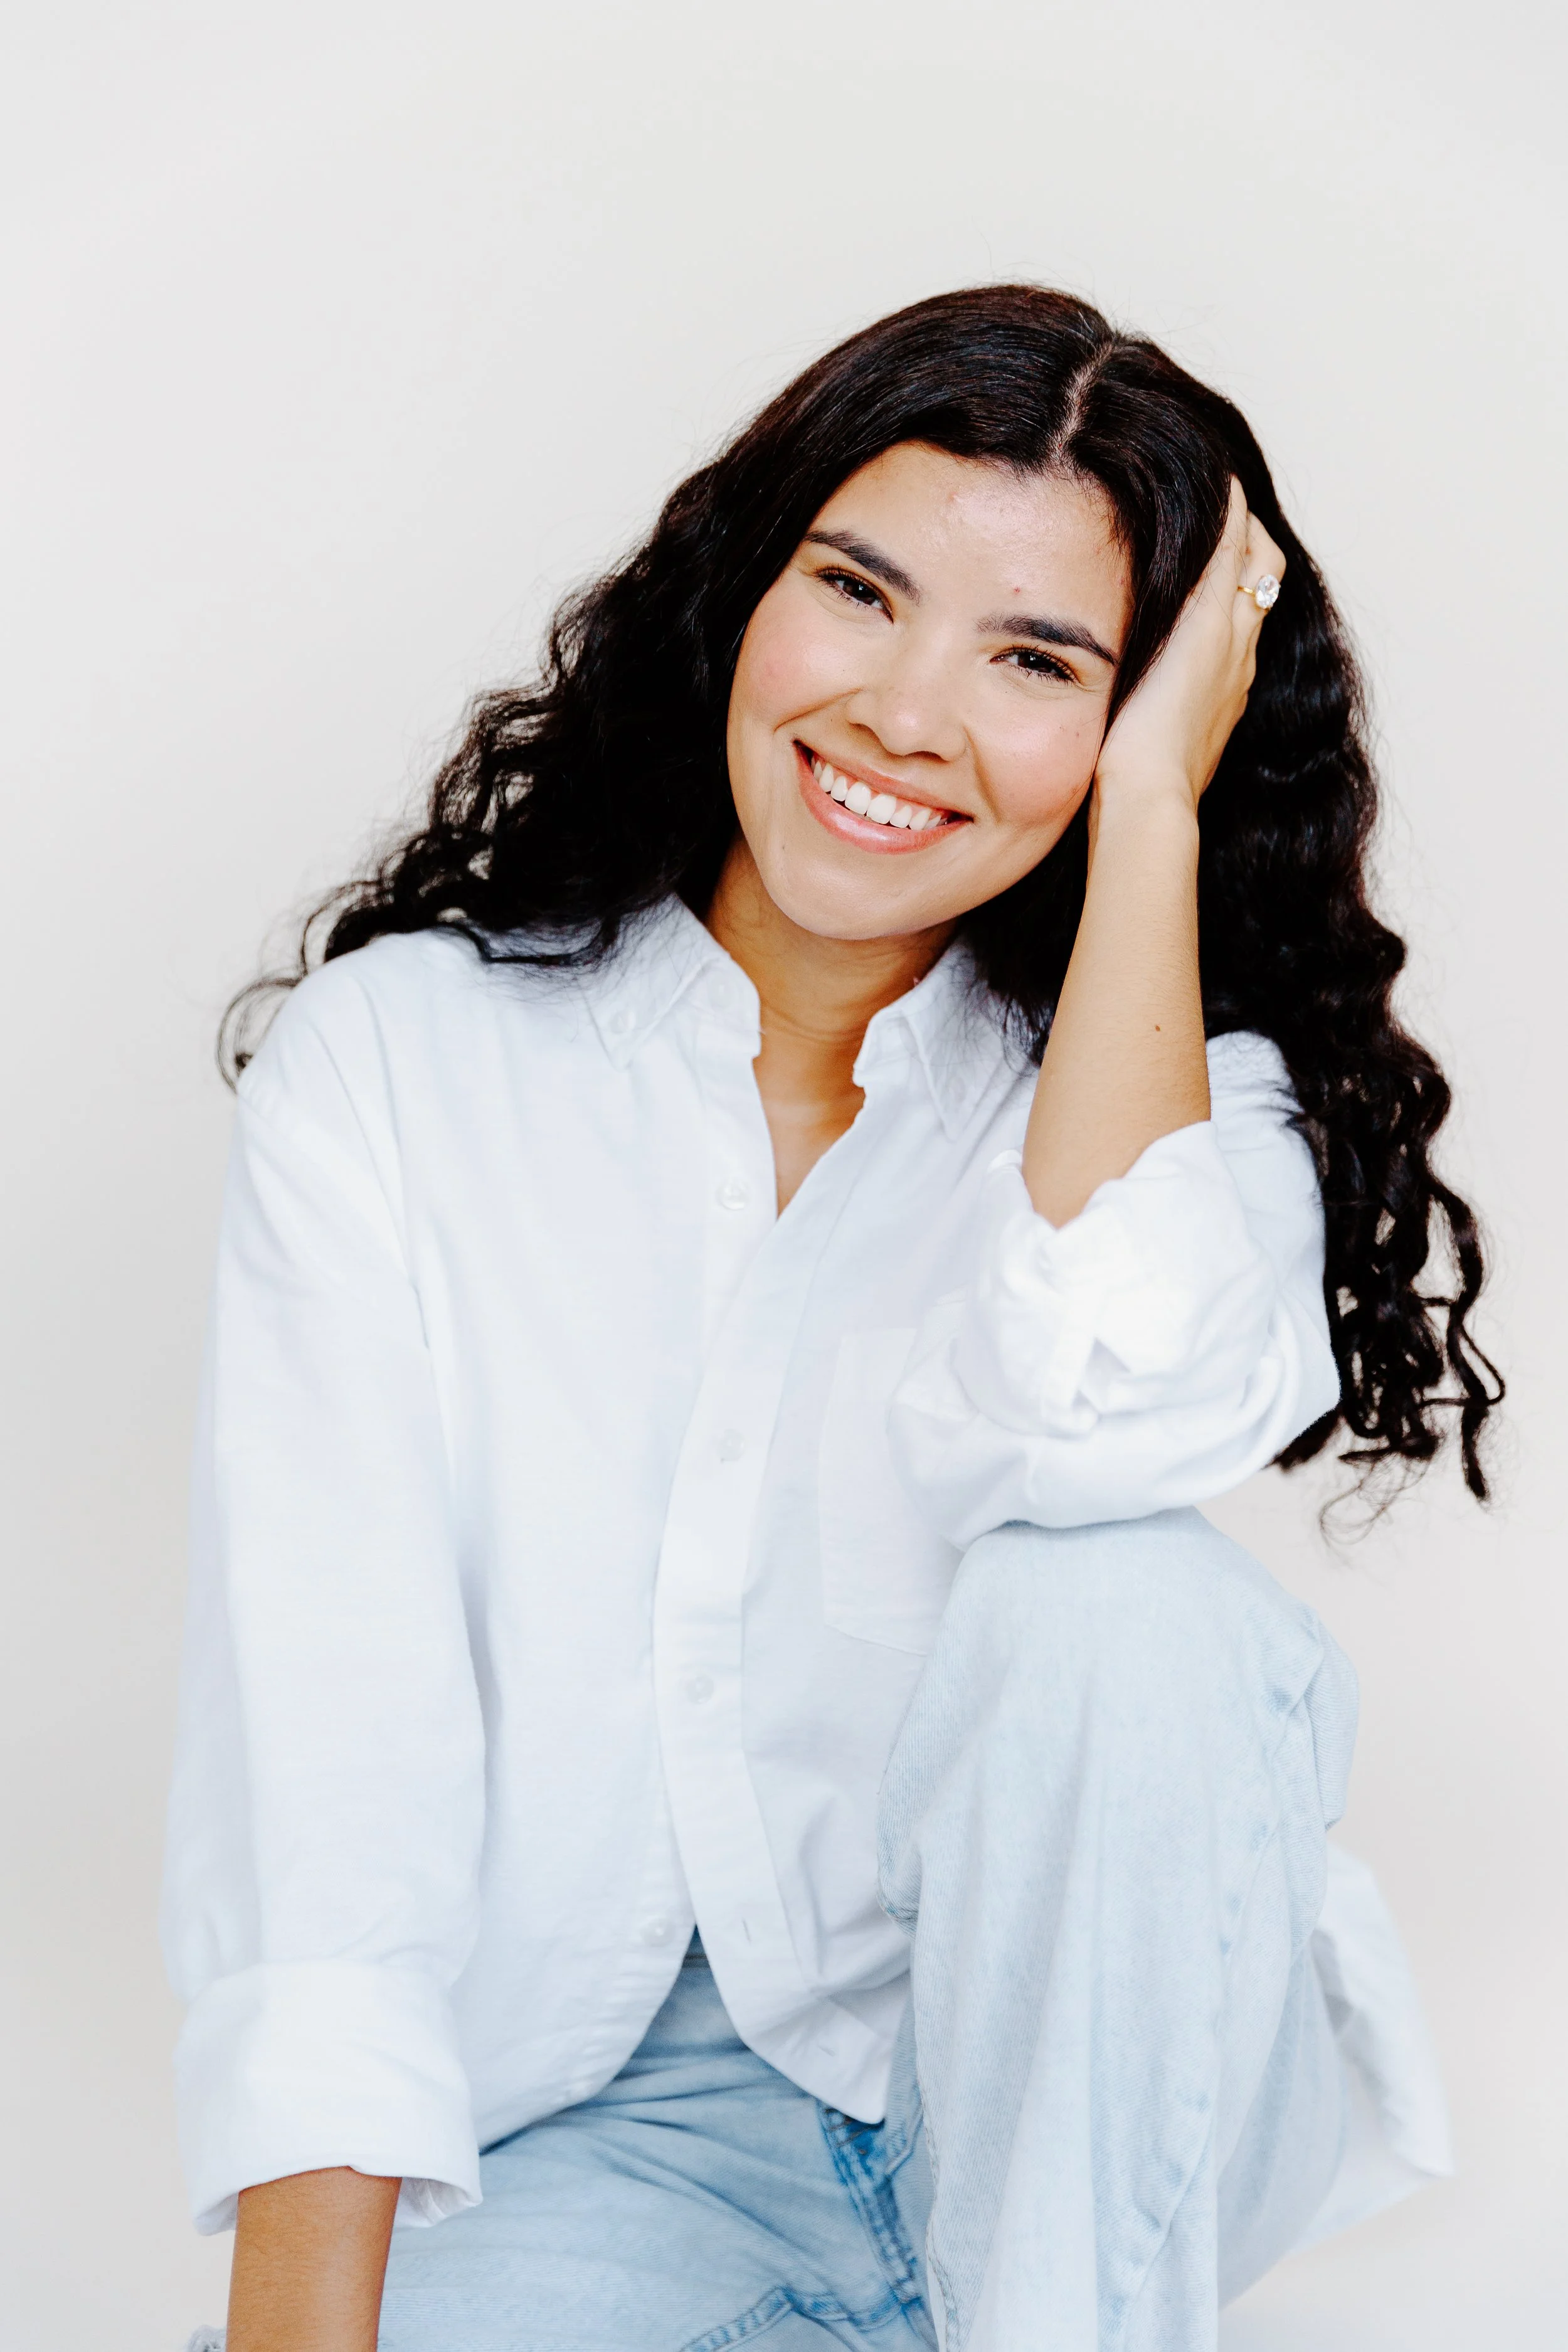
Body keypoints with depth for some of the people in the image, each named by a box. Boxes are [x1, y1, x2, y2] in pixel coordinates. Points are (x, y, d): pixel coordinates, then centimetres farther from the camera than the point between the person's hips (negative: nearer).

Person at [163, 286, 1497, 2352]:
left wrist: (1154, 812, -17)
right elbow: (320, 1753, -10)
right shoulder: (394, 1060, -2)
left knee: (1125, 1599, -29)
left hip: (1064, 2085, 1)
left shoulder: (1174, 1098, 0)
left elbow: (1111, 1419, -26)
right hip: (596, 2122, 0)